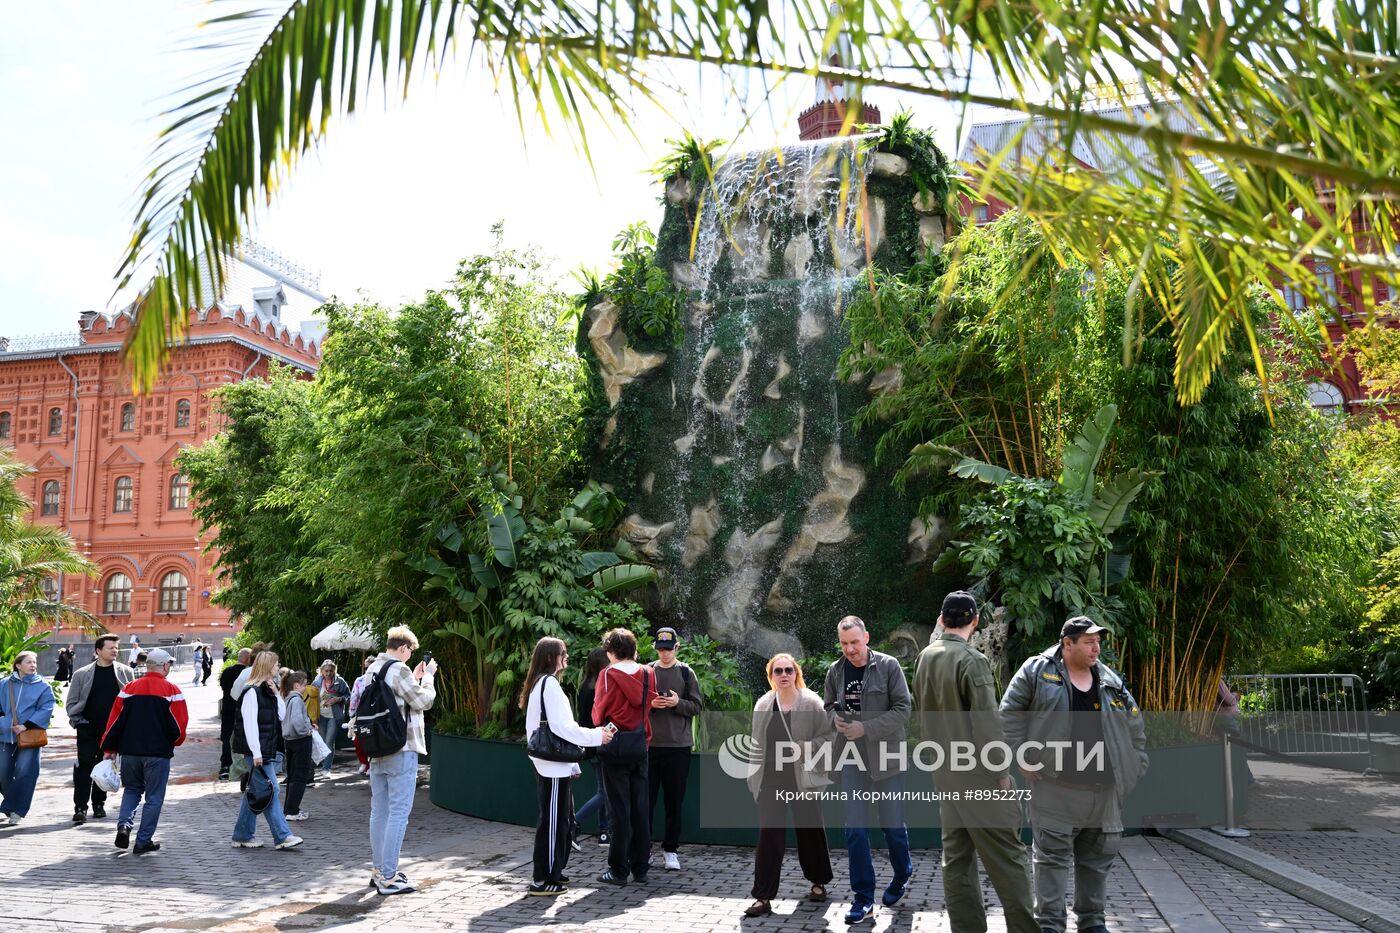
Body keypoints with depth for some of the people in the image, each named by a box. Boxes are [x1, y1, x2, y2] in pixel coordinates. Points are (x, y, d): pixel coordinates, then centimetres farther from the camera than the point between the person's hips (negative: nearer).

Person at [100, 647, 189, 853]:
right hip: (158, 753, -4)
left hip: (129, 751, 4)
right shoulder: (171, 690, -7)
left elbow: (115, 720, 4)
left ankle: (124, 825, 2)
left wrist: (110, 748, 13)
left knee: (131, 789, 22)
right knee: (154, 797, 7)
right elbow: (179, 725, -8)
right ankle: (144, 840, 7)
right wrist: (175, 741, 13)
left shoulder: (129, 689, 4)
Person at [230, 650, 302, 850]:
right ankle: (283, 836, -6)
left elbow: (281, 716, 14)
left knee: (255, 792, 13)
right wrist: (256, 753, -22)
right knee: (270, 792, -7)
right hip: (257, 751, -9)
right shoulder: (252, 692, -13)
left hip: (267, 750, 9)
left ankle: (242, 837, 20)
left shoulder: (267, 691, 15)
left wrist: (276, 694, 2)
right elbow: (250, 724, -19)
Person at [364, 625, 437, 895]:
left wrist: (414, 679, 16)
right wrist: (427, 677, 3)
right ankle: (388, 877, -4)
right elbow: (423, 702, -10)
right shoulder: (399, 670, -15)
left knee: (379, 811, 14)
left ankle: (379, 870, 22)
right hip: (401, 750, -9)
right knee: (399, 813, -5)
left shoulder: (373, 669, 11)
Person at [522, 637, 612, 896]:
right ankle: (542, 880, 0)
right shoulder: (549, 684, -14)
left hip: (556, 765, 10)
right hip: (553, 766, -10)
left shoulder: (540, 684, 17)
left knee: (563, 819, 17)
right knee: (553, 820, -5)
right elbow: (563, 727, -20)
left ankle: (554, 871, 25)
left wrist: (572, 764, 19)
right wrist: (597, 736, -14)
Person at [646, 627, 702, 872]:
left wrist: (677, 703, -14)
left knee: (674, 801, 6)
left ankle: (671, 849, 16)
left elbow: (696, 707, 3)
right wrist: (650, 704, -12)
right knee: (645, 800, 3)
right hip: (649, 744, 0)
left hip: (678, 746, 0)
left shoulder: (686, 673, 4)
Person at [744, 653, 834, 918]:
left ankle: (818, 883, 35)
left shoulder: (811, 702, -5)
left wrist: (807, 747, -23)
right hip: (772, 780, 2)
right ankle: (764, 897, 0)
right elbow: (757, 744, 11)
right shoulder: (763, 705, 6)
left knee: (810, 831, 13)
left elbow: (827, 735, -6)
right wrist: (754, 778, 10)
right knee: (769, 835, -3)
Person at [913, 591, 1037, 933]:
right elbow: (987, 723, -17)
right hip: (976, 771, -7)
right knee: (1006, 855, 0)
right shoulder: (972, 660, -16)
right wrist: (1002, 771, -9)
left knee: (957, 856, 10)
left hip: (943, 771, 7)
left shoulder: (925, 658, 6)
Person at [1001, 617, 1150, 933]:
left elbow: (1134, 726, 20)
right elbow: (1010, 712, -2)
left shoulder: (1111, 681, 12)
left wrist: (1134, 769, 13)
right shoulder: (1037, 671, -4)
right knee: (1052, 856, -2)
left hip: (1105, 791, 5)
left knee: (1098, 858, 13)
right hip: (1055, 788, -5)